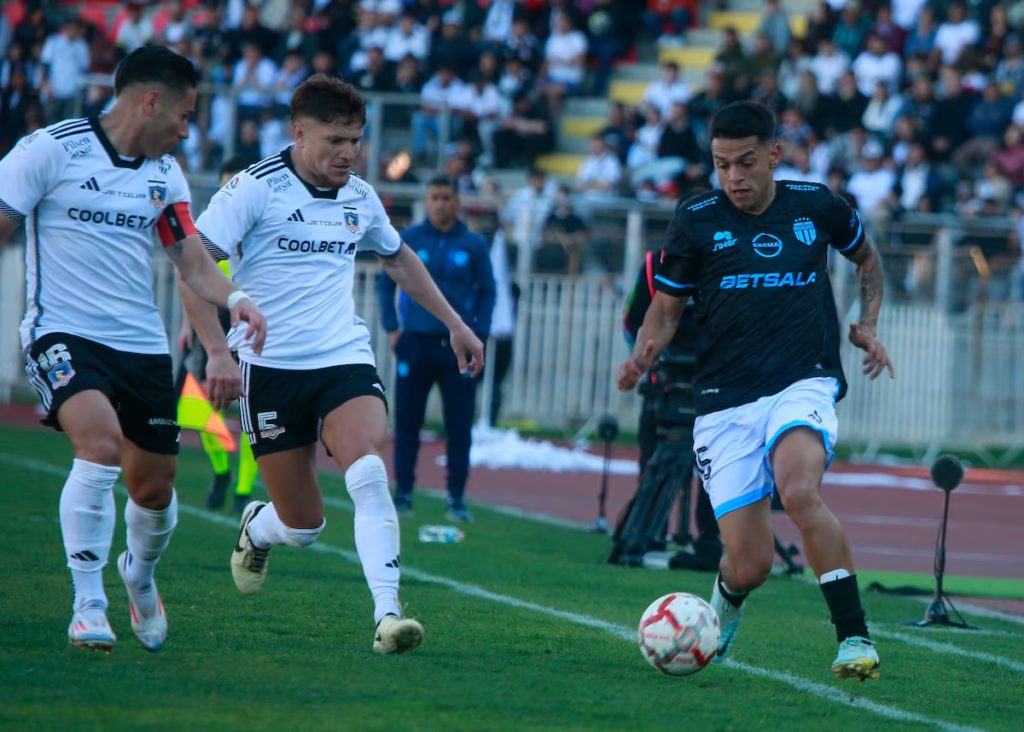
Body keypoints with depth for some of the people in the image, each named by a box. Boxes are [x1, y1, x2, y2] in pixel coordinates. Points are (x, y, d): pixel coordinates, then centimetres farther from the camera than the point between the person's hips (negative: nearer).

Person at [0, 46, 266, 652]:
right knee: (102, 443, -29)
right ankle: (89, 606, -18)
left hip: (142, 345, 6)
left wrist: (234, 298, -11)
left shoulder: (164, 174, 10)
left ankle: (140, 574, 41)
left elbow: (194, 262, 9)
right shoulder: (52, 149, -8)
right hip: (64, 334, -6)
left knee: (154, 488, 7)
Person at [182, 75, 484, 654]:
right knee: (304, 527, 1)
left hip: (346, 358, 3)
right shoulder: (255, 189, -8)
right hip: (271, 368, -3)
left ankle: (388, 613, -28)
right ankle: (257, 529, 37)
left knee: (369, 471, -25)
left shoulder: (360, 198, 10)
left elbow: (400, 258, 30)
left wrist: (454, 323, 29)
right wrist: (219, 351, -20)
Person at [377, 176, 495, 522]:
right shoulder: (407, 240, 4)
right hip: (415, 344, 0)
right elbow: (385, 284, 11)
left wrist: (478, 335, 0)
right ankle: (403, 492, 9)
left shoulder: (474, 245, 5)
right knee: (406, 422, 0)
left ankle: (456, 498, 3)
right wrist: (392, 328, 3)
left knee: (460, 426, -3)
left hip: (457, 347, 0)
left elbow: (487, 292, 10)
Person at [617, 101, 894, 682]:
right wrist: (644, 356, -11)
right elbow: (667, 307, 10)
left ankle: (855, 638, -26)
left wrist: (868, 325, 10)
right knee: (750, 566, -5)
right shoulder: (696, 221, 3)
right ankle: (724, 610, 33)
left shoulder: (816, 206, 6)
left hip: (805, 382, -1)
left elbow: (867, 258, 26)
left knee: (799, 491, -34)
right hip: (726, 399, 1)